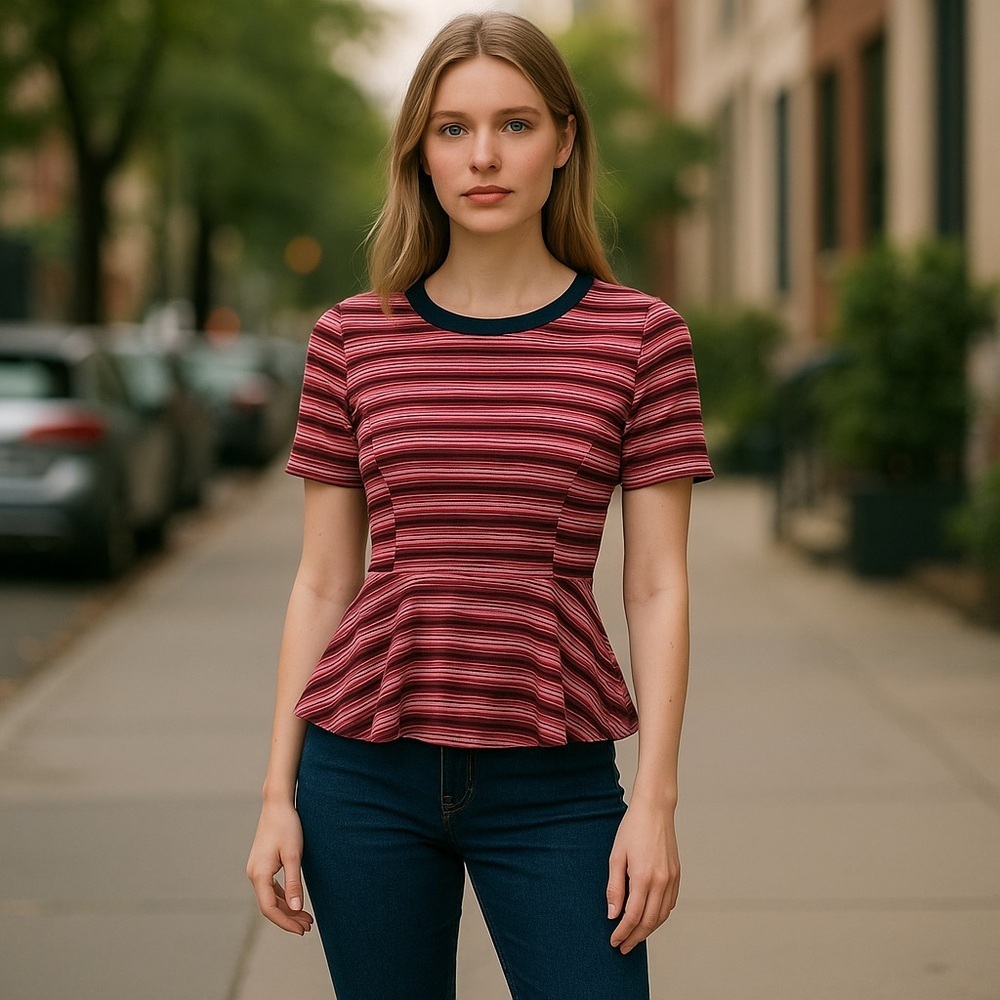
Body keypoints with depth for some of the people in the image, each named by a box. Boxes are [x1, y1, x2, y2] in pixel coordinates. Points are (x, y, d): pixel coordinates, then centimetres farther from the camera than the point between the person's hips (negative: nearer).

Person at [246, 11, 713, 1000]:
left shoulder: (639, 336, 0)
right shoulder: (354, 338, 4)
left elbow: (657, 588, 0)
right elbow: (320, 582, 7)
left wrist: (655, 799, -6)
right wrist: (278, 793, 4)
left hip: (552, 780, -1)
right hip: (366, 768, 1)